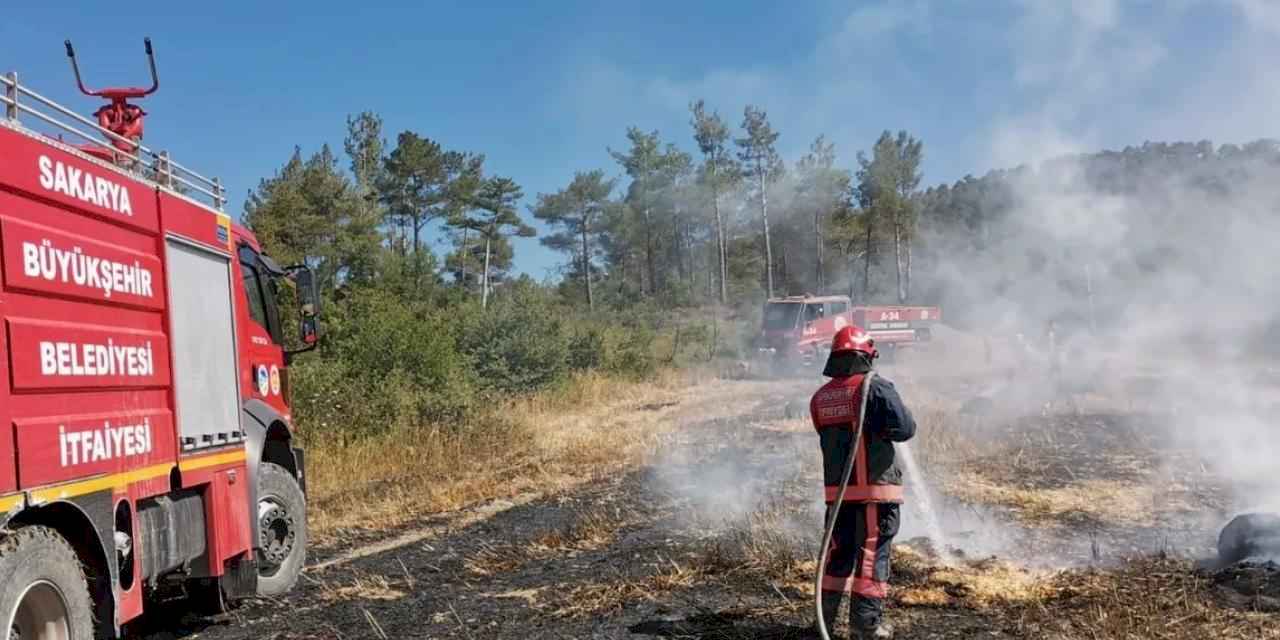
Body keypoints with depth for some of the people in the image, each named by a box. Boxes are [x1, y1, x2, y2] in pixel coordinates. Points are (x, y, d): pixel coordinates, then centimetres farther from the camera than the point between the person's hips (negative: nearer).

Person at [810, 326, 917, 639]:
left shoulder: (820, 398, 7)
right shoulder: (876, 388, -10)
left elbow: (829, 437, 11)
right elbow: (905, 429, -15)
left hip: (836, 488, 5)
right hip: (875, 487, -5)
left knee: (838, 552, 15)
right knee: (872, 552, 2)